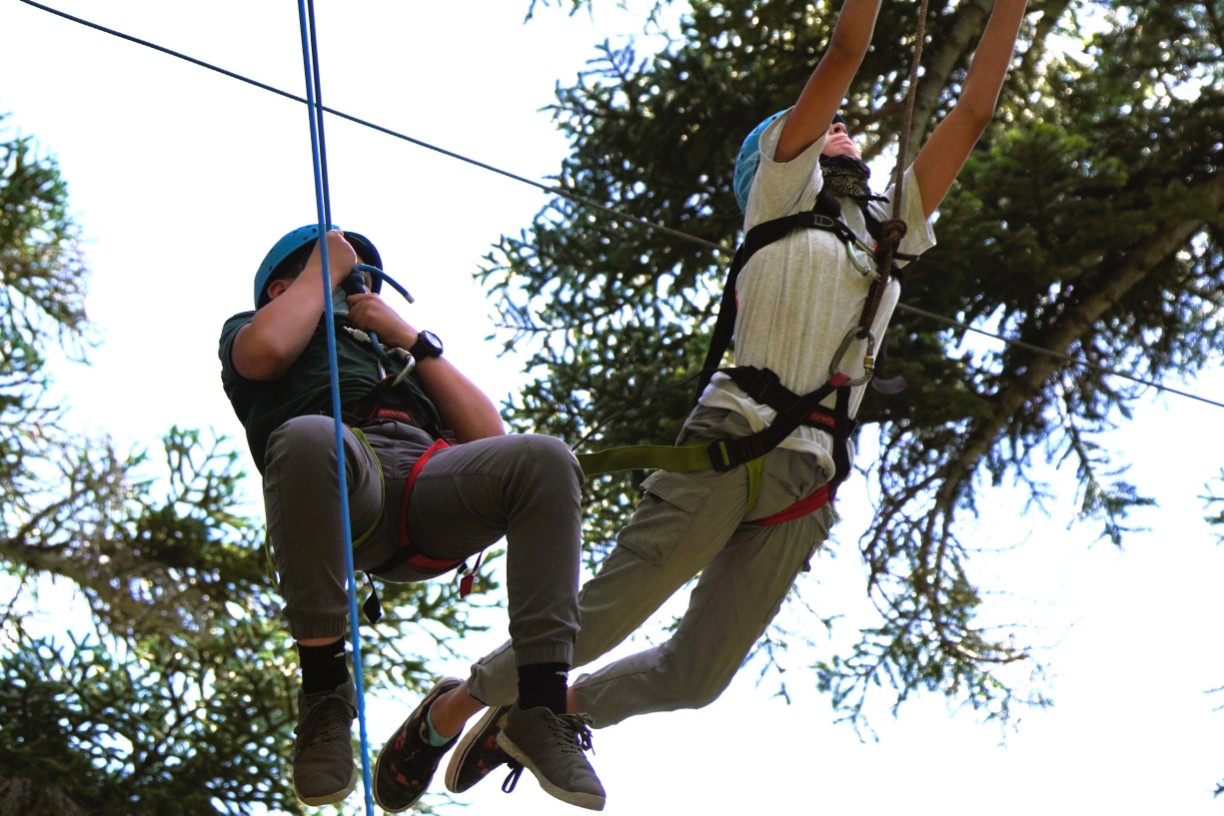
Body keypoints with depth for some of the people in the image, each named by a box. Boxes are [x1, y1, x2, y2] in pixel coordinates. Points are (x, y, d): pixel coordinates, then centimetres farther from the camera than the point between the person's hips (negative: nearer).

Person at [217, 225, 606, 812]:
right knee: (306, 437, -40)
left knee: (542, 460, -27)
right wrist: (324, 270, 19)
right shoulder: (248, 328, 34)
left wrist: (410, 339, 24)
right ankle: (324, 691, -31)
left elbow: (487, 435, 27)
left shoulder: (390, 352, 44)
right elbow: (265, 350, 4)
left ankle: (540, 705, -32)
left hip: (429, 488, 4)